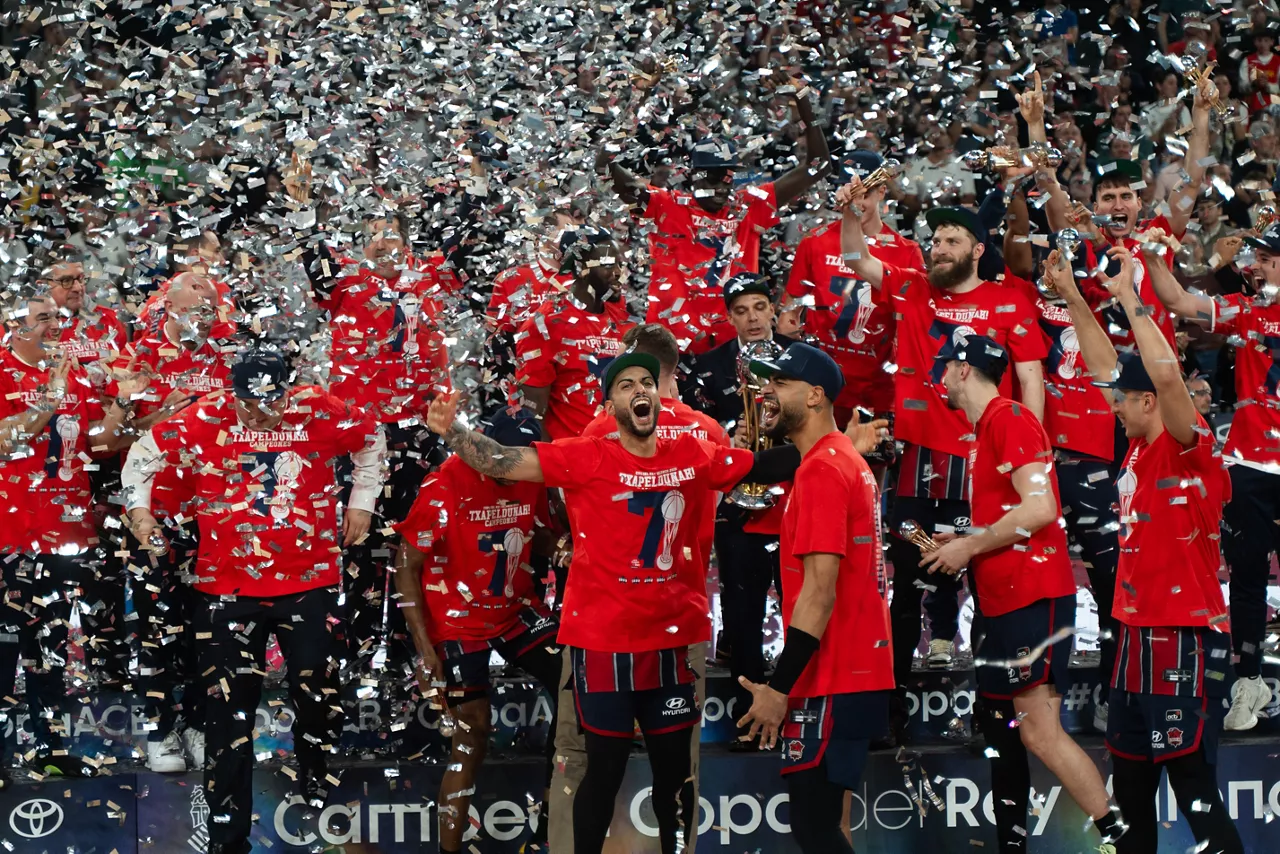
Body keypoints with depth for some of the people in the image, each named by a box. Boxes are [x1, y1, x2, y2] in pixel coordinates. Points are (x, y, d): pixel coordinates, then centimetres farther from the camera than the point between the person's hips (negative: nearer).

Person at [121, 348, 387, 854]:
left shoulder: (320, 412, -5)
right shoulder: (206, 421, -7)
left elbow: (371, 438, 15)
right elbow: (146, 452, 7)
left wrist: (362, 501, 15)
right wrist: (138, 510, 2)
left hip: (310, 582, 0)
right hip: (228, 587, 0)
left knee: (321, 696, 1)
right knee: (230, 709, 1)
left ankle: (319, 787, 29)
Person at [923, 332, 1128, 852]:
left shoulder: (1009, 420, -11)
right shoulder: (987, 430, 19)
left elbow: (1039, 508, -21)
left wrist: (969, 546, -11)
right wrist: (958, 544, 15)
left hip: (1034, 597, -10)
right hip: (1005, 600, 10)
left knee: (1040, 731, -15)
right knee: (1002, 734, 10)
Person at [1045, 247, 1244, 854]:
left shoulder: (1191, 452, -12)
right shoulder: (1140, 448, 10)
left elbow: (1166, 375, -28)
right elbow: (1107, 365, 20)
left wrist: (1130, 297, -22)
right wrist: (1072, 296, 21)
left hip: (1186, 643, -9)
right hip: (1140, 638, 9)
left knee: (1193, 786, -11)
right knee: (1130, 785, 14)